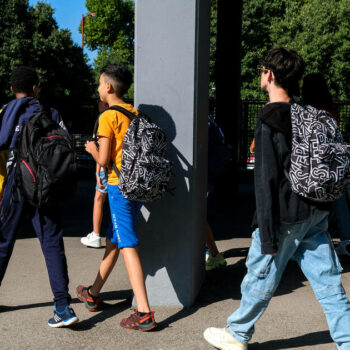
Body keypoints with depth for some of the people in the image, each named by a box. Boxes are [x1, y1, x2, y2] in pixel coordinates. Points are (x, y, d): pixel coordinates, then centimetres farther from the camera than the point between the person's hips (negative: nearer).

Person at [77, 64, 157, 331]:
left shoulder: (108, 117, -11)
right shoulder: (135, 114, 11)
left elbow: (103, 160, -14)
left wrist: (92, 149, 8)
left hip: (120, 187, -8)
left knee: (128, 246, -9)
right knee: (113, 240, 19)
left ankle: (144, 313, -11)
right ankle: (93, 294, 36)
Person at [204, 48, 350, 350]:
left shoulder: (269, 121, -13)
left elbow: (267, 181, -17)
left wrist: (268, 234, -16)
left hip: (286, 217, -7)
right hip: (315, 213, 7)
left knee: (260, 279, 10)